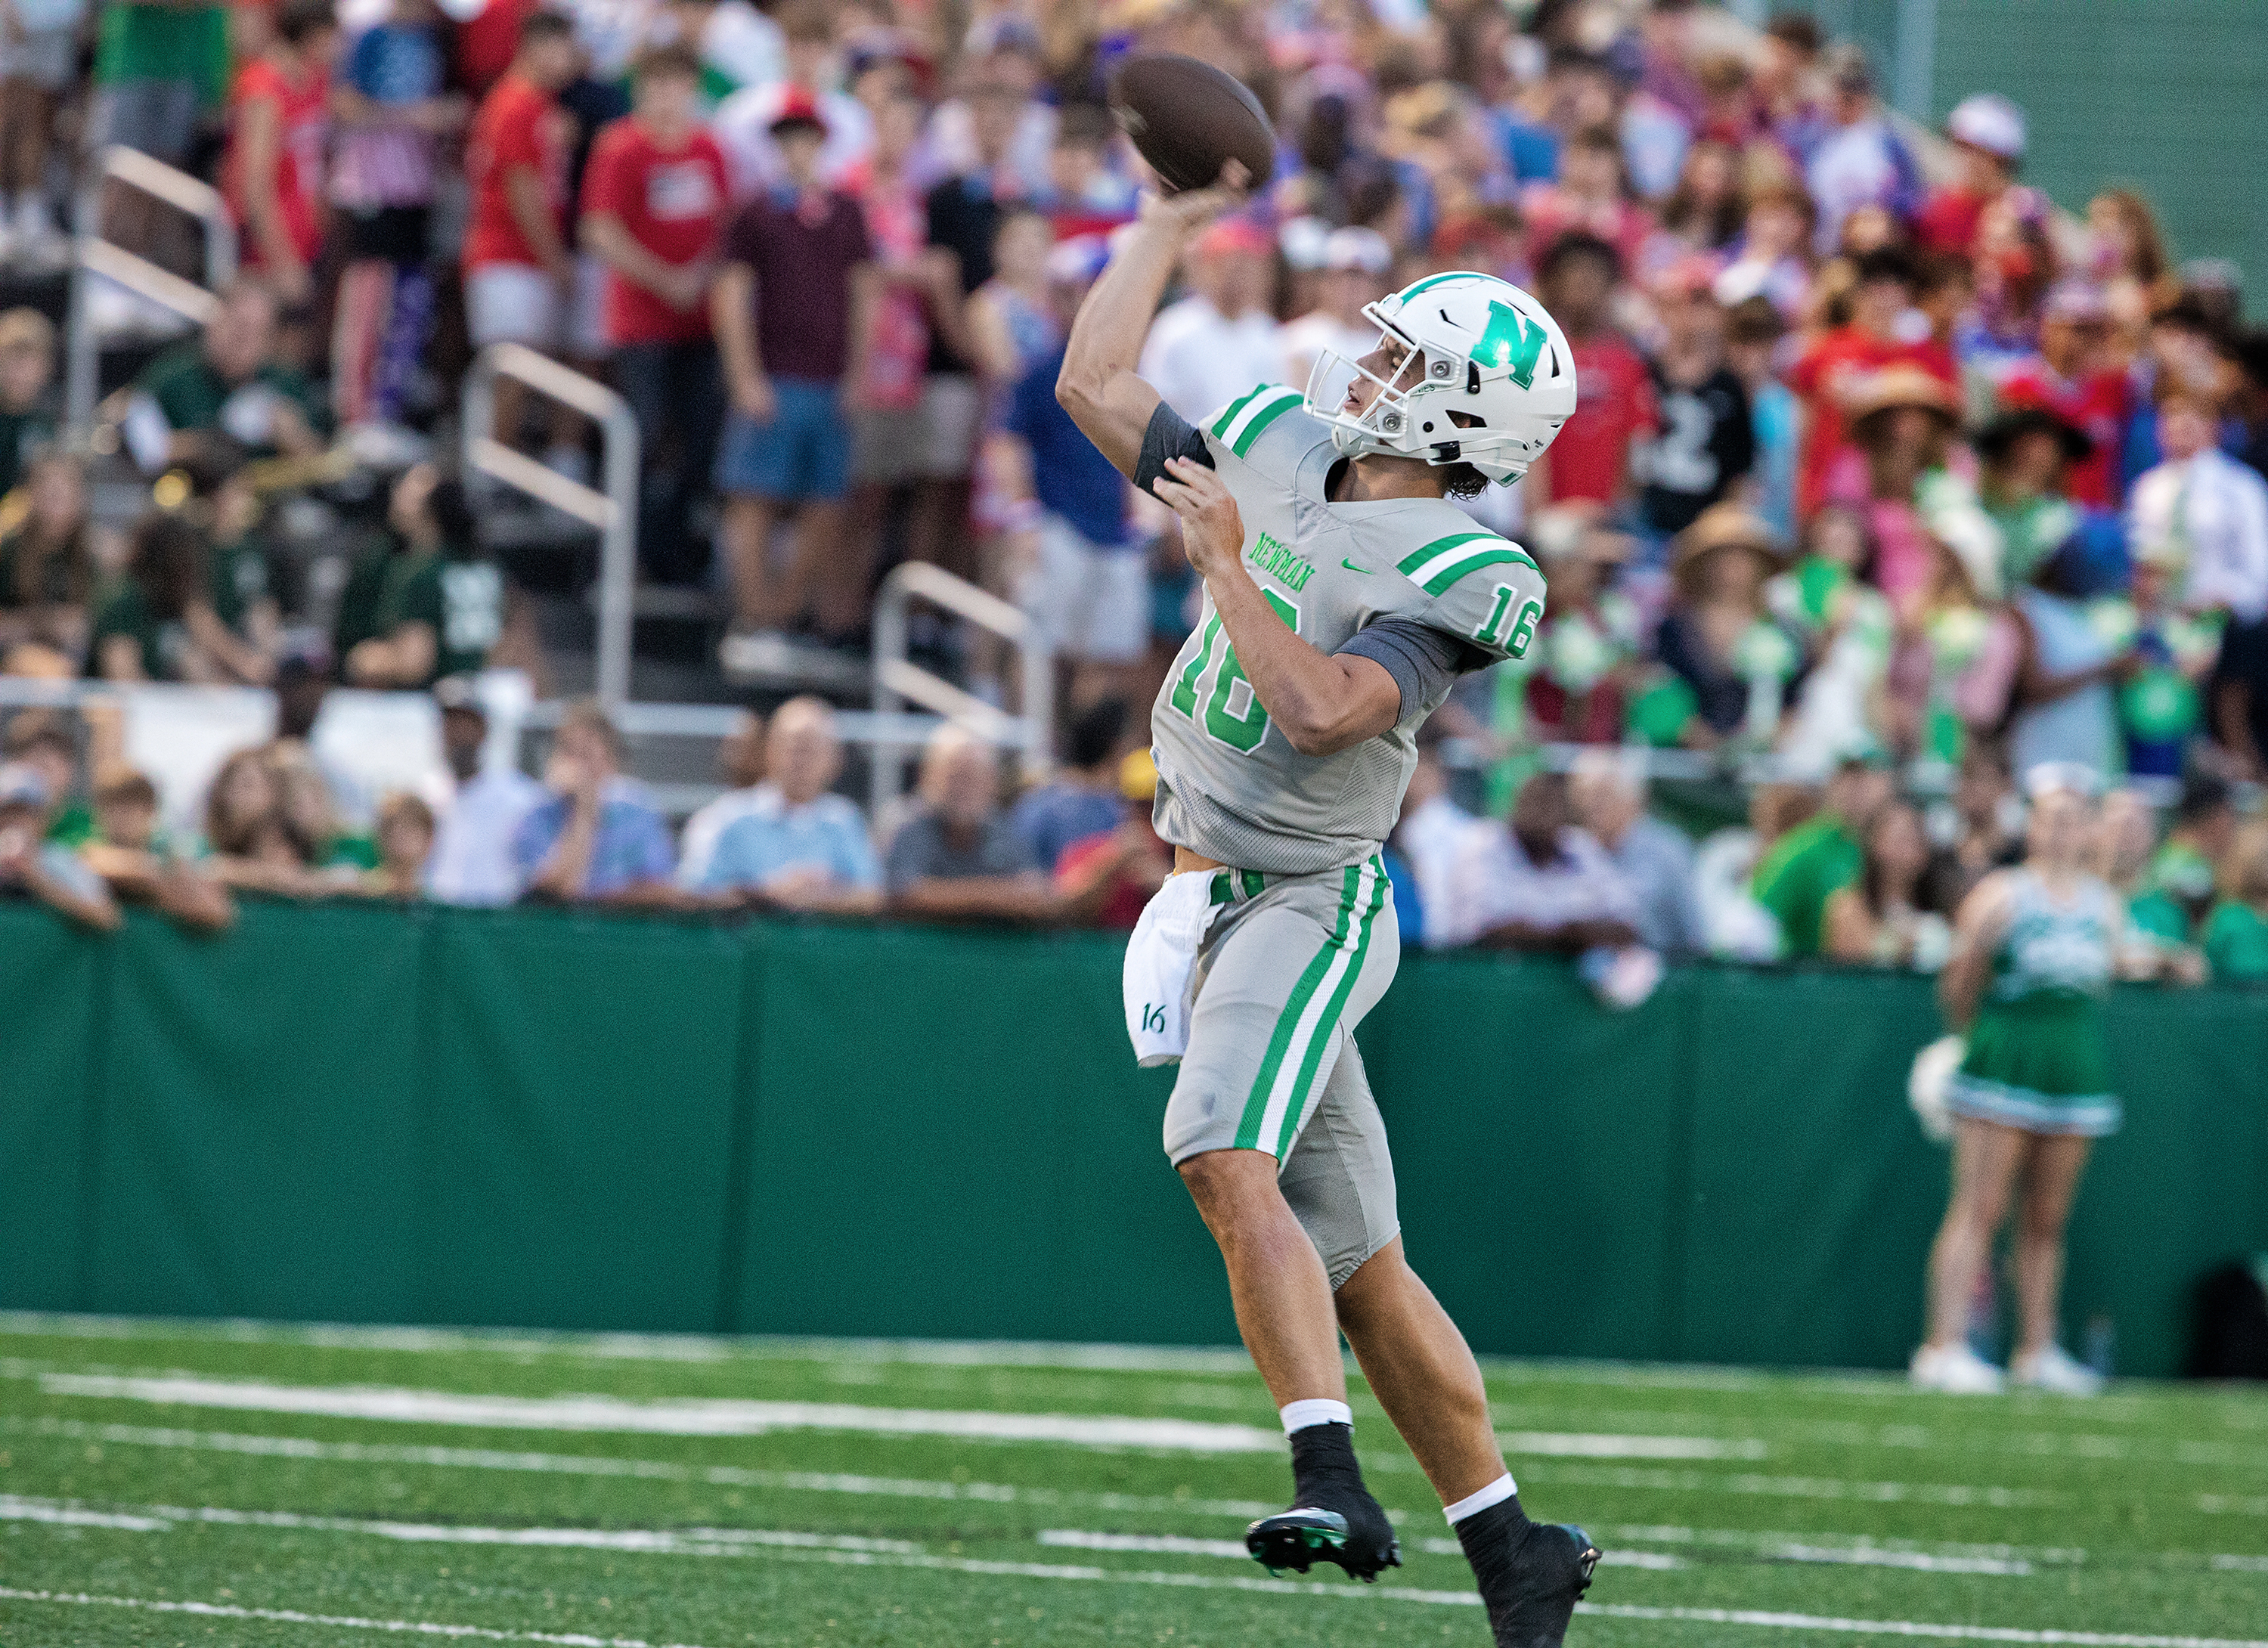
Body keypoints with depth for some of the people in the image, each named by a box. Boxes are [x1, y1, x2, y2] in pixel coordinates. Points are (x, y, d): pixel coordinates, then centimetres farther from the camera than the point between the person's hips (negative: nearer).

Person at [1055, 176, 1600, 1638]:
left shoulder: (1452, 577, -14)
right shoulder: (1277, 454, 8)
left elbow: (1318, 710, -25)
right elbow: (1096, 382, 17)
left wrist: (1226, 566, -19)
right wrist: (1171, 220, 19)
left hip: (1309, 902, -7)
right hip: (1219, 901, 7)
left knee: (1226, 1160, -30)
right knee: (1358, 1264, 8)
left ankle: (1333, 1480, -36)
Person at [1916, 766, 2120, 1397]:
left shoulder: (2104, 905, 10)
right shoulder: (1999, 894, -4)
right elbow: (1958, 991, 0)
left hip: (2077, 1066, 5)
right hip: (2003, 1071, -5)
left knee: (2047, 1220, 8)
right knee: (1979, 1209, -7)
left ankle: (2036, 1351, 14)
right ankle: (1944, 1349, -9)